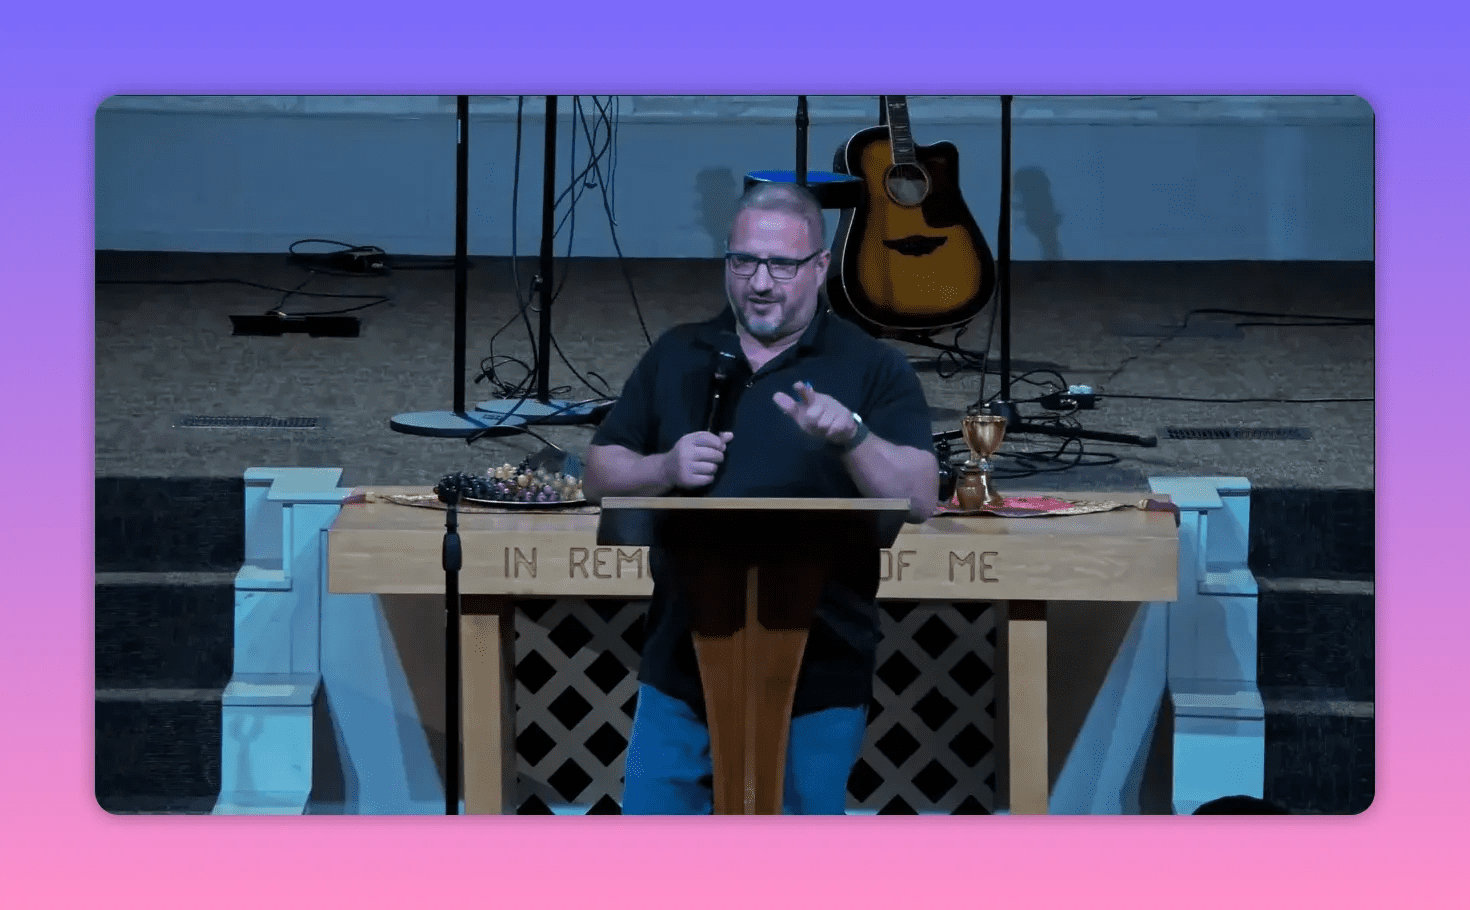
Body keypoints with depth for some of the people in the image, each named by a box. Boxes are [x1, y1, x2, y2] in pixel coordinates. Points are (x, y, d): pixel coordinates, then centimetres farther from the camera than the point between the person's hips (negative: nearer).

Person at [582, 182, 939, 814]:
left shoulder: (874, 369, -2)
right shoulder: (676, 356, 9)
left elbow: (919, 501, -13)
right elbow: (599, 476, 10)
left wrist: (852, 436, -30)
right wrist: (665, 469, -11)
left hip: (816, 683, -3)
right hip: (680, 672, 3)